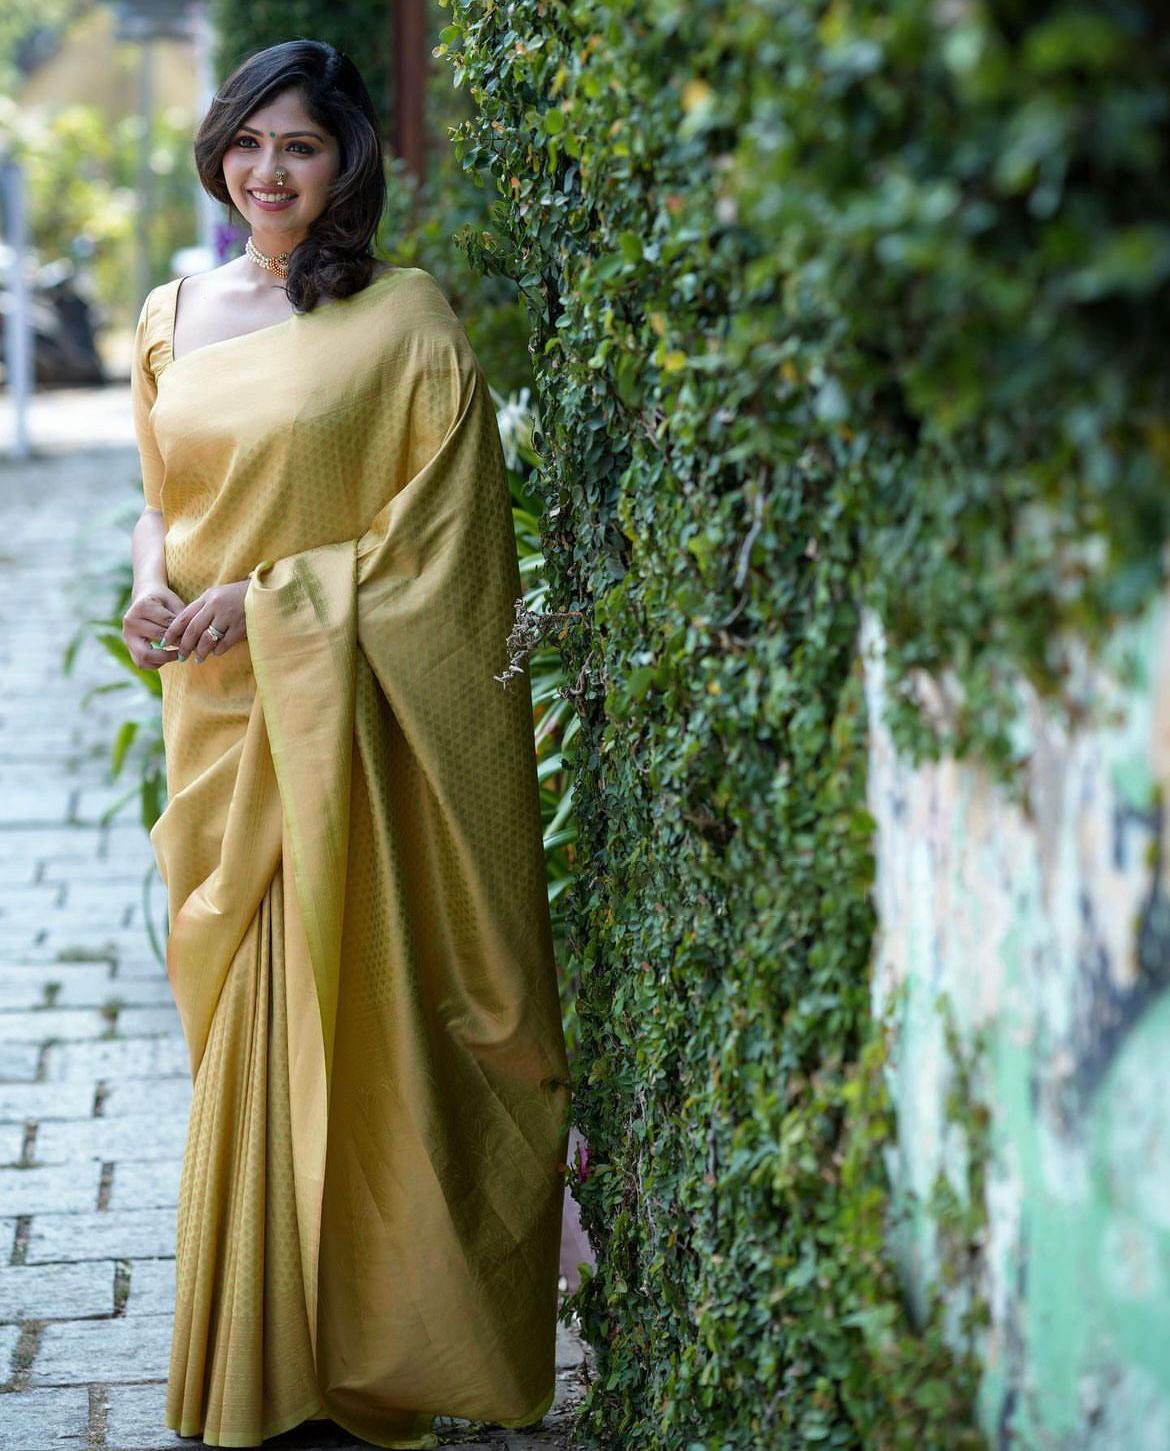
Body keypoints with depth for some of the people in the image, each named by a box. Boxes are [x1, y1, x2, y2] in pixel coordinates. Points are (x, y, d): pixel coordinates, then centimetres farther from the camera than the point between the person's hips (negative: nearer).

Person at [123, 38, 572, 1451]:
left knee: (347, 1012, -1)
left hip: (346, 711, -5)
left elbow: (439, 530, -11)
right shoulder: (174, 315, 10)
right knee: (240, 1023, 10)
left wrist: (262, 603, -15)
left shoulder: (404, 319, -7)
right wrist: (154, 585, -3)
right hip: (217, 712, 5)